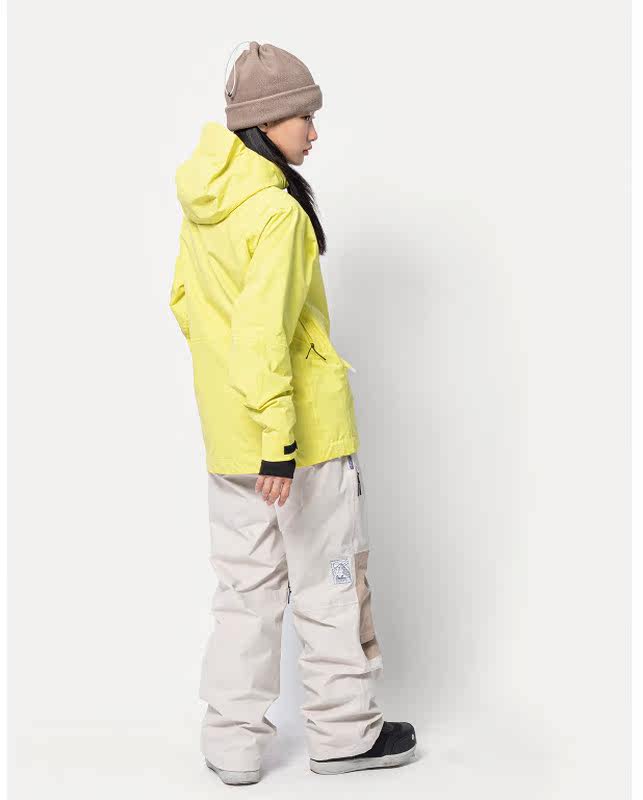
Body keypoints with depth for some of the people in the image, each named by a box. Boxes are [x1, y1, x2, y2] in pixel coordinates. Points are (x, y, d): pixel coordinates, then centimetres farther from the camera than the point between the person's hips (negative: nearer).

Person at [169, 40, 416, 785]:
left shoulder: (203, 204, 6)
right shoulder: (277, 211, -20)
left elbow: (184, 300, 16)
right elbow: (264, 333, -25)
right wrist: (279, 441, -23)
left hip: (225, 429, 8)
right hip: (304, 427, -7)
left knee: (244, 583, 15)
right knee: (329, 579, 8)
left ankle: (232, 741, 21)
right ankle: (344, 730, 22)